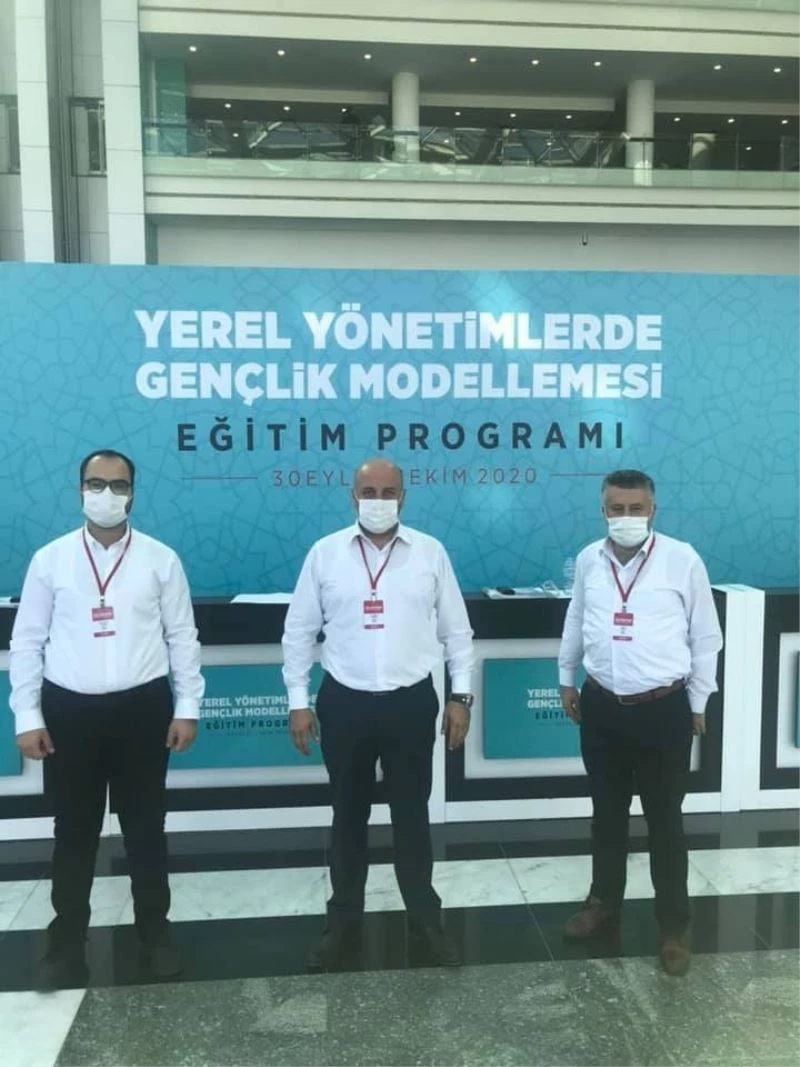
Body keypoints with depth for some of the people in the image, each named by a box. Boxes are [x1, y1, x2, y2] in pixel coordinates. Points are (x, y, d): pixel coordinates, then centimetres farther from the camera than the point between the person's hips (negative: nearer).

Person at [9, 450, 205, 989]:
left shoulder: (161, 559, -1)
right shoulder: (50, 559, 1)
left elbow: (182, 637, 1)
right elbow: (27, 641, 3)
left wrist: (188, 708, -1)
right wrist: (28, 716, -1)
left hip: (142, 707, 0)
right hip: (70, 710, 1)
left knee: (145, 826, 13)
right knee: (75, 831, 12)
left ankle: (155, 930, 32)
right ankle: (67, 940, 31)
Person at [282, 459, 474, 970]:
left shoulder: (431, 553, -1)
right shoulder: (325, 553, -1)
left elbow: (456, 631, 4)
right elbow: (299, 632, 3)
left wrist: (461, 695, 1)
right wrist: (298, 701, 0)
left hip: (412, 702, 0)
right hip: (344, 702, 1)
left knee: (412, 814, 12)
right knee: (349, 816, 15)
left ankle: (426, 919, 30)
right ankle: (344, 920, 32)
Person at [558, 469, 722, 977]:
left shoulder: (683, 560, -10)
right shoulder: (588, 560, 1)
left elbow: (705, 635, -2)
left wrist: (698, 702, 2)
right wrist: (567, 679, 19)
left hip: (663, 709, -3)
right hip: (602, 706, 3)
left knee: (665, 820, 8)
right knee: (607, 813, 18)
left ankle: (675, 925, 26)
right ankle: (604, 901, 37)